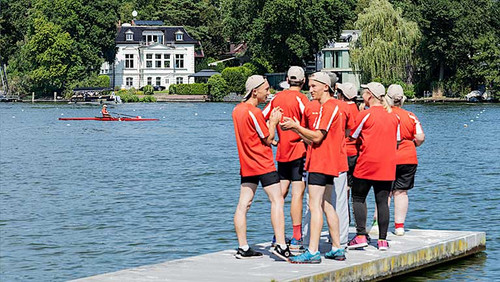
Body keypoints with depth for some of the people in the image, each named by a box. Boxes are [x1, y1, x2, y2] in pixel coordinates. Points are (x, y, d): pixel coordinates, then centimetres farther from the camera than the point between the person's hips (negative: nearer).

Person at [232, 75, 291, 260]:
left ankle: (243, 248, 5)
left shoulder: (237, 110, 11)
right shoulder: (254, 113, -16)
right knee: (277, 201, -5)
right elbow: (268, 139, -8)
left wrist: (270, 120, 15)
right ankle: (281, 245, -11)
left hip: (247, 165, 9)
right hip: (263, 165, -9)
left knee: (243, 205, 4)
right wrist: (274, 122, 6)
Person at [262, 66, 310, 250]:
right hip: (298, 151, -6)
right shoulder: (300, 98, -10)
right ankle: (296, 239, -8)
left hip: (282, 151, 6)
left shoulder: (277, 98, 8)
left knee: (280, 193, 11)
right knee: (298, 193, -6)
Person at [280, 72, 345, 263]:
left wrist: (296, 126, -11)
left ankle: (313, 252, -16)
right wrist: (295, 128, 10)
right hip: (327, 165, 11)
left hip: (320, 165, -11)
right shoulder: (329, 106, 21)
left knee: (315, 206, -12)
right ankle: (337, 249, 16)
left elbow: (317, 137, -17)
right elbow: (314, 139, 18)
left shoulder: (328, 107, -11)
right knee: (326, 206, 13)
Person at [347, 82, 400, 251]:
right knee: (382, 201, 6)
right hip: (388, 167, 5)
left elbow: (353, 136, 1)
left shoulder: (365, 114, -7)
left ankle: (361, 235, -4)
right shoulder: (393, 116, 9)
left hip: (367, 164, -4)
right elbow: (397, 142, 14)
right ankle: (382, 240, 2)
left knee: (358, 198, 6)